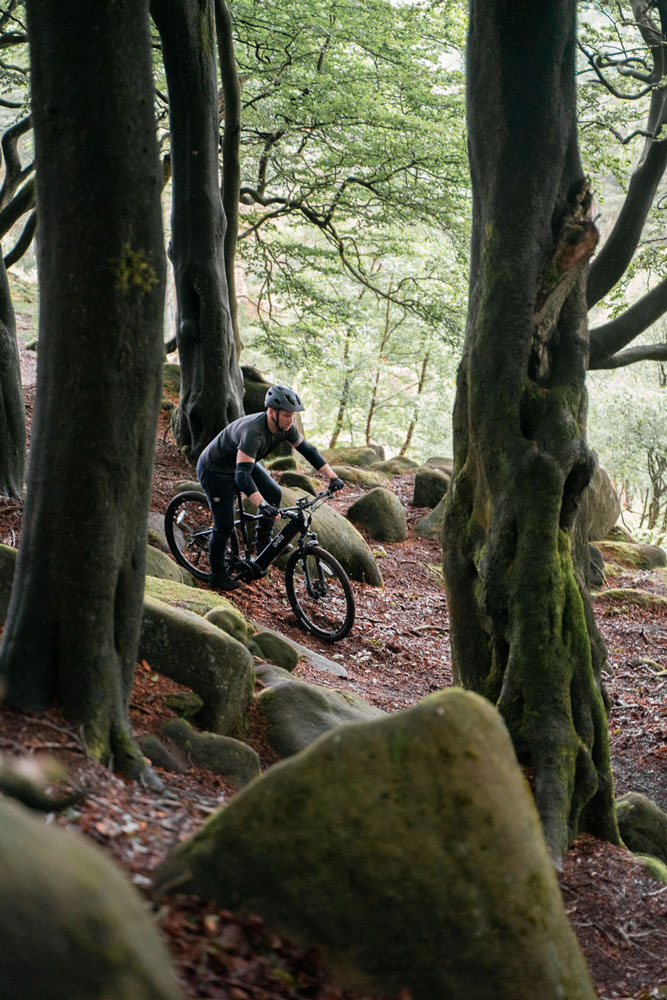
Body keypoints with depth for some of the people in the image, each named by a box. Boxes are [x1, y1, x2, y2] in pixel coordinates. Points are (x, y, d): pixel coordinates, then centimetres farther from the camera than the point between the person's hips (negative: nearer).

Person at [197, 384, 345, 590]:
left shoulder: (285, 427, -16)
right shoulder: (254, 432, -40)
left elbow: (308, 450, -3)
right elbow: (242, 474, -47)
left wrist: (332, 477, -8)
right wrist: (262, 505, -57)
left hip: (240, 463, 8)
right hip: (215, 470, -8)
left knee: (274, 494, -5)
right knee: (224, 525, -6)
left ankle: (263, 542, 13)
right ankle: (217, 575, 12)